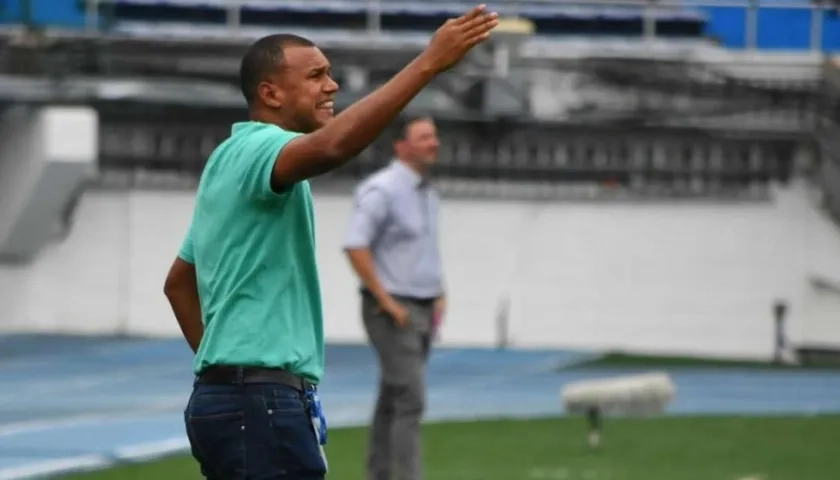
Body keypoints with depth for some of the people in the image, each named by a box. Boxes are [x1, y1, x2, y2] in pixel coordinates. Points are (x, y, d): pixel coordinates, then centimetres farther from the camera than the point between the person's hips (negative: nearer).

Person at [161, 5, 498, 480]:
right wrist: (428, 63, -35)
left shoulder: (230, 161, 21)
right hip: (261, 403, -11)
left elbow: (179, 281, 29)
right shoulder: (255, 149, -11)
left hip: (229, 398, 11)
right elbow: (331, 146, -35)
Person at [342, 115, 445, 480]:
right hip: (392, 311, -9)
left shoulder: (426, 193, 14)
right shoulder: (383, 190, -14)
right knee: (410, 400, -15)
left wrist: (439, 297, 13)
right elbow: (355, 247, -20)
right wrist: (386, 301, -20)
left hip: (419, 311, 9)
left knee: (393, 401, 11)